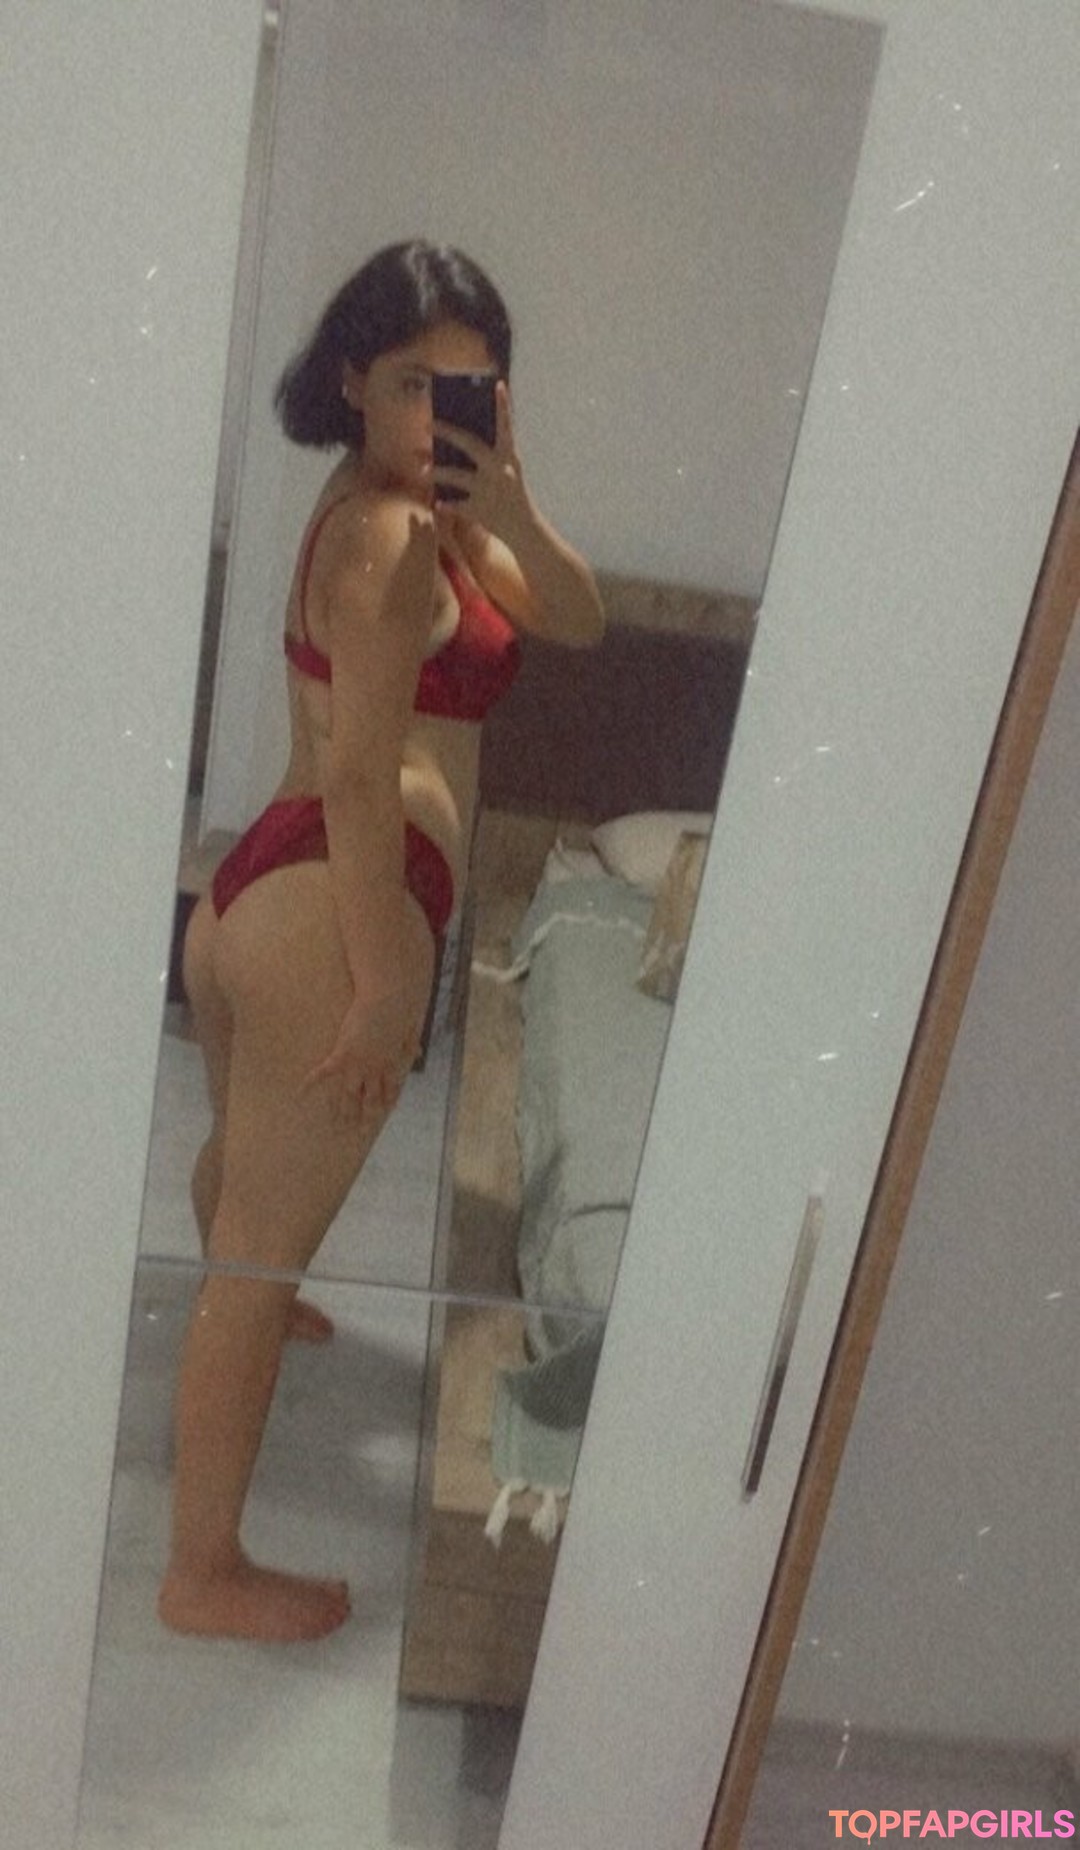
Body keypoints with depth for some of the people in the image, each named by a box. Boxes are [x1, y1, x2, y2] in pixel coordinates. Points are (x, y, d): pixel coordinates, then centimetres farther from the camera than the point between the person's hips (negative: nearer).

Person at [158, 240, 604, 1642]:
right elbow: (361, 775, -21)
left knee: (245, 1155, 34)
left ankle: (244, 1302, 66)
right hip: (330, 908, -10)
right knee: (265, 1248, 1)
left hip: (263, 886, 10)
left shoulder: (422, 509, 15)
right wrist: (384, 984, -20)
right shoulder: (388, 533, -14)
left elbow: (576, 622, 10)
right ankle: (205, 1574, 18)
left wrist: (510, 509, -7)